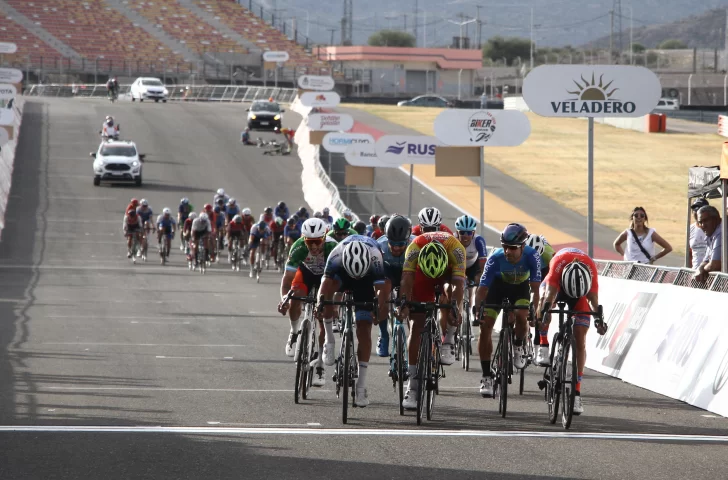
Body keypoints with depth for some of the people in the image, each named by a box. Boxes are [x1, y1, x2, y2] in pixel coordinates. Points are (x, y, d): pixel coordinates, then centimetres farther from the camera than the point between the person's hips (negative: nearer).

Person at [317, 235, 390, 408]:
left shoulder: (376, 258, -38)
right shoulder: (336, 256, -37)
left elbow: (382, 289, -41)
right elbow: (325, 282, -40)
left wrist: (381, 308, -57)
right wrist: (321, 301, -57)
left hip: (367, 282, 0)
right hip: (341, 275, 0)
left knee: (364, 331, -8)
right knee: (329, 287, -35)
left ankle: (361, 387, -5)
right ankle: (329, 339, -19)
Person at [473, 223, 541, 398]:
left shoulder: (531, 256, -33)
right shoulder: (496, 257, -33)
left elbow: (535, 289, -33)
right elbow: (482, 288, -31)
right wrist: (477, 311, -45)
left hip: (520, 286, 0)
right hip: (498, 284, 0)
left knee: (521, 316, -29)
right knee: (485, 326, -13)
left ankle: (518, 346, 5)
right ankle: (486, 376, -4)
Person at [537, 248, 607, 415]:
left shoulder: (591, 268, -36)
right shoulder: (558, 263, -40)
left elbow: (593, 297, -34)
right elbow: (550, 293, -47)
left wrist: (598, 318, -49)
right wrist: (544, 312, -64)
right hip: (558, 284, 0)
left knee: (580, 341, -9)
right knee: (545, 300, -37)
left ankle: (577, 392, -8)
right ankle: (543, 345, -20)